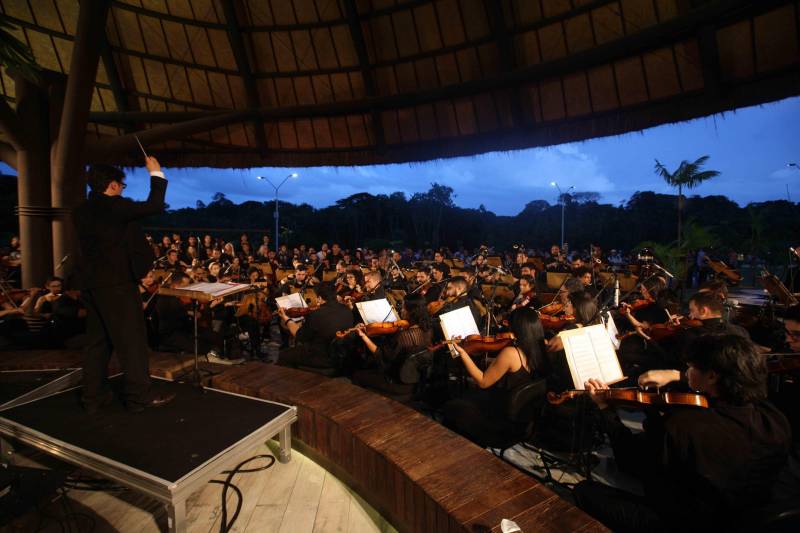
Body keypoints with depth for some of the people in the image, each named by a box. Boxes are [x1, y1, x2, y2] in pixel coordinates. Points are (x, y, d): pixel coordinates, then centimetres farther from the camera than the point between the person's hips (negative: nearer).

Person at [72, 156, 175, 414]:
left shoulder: (82, 210, 11)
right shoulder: (114, 206, -14)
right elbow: (154, 206, -16)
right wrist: (156, 173, -6)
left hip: (91, 282, 9)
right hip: (116, 282, -8)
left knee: (97, 340, 14)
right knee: (131, 339, -2)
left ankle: (93, 396, 21)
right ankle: (140, 396, 4)